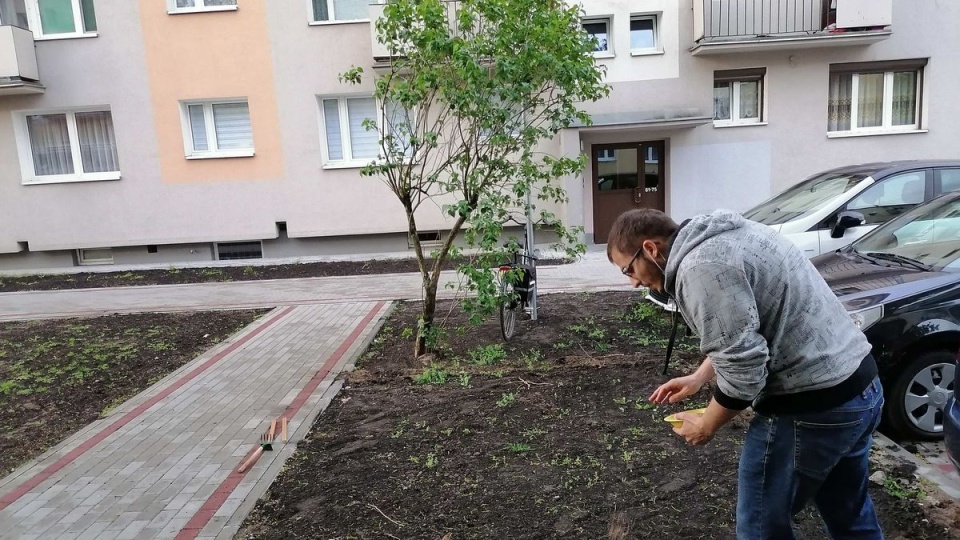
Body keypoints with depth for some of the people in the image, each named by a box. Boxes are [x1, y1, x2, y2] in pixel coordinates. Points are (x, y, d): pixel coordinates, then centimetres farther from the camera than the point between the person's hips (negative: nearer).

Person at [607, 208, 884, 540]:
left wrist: (705, 426, -6)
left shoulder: (700, 268, -22)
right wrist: (699, 378, 19)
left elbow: (742, 371, -23)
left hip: (812, 405, -10)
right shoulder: (719, 237, 11)